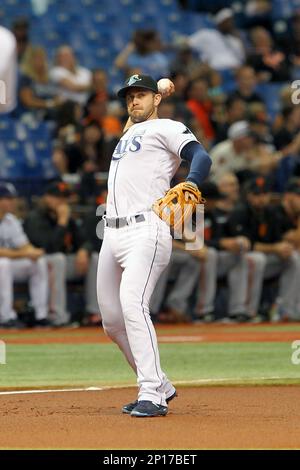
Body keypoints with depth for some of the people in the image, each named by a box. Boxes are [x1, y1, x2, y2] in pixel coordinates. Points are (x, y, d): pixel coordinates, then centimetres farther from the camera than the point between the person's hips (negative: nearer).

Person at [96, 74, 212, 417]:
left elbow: (201, 156, -12)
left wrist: (190, 184, -30)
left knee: (132, 304, -26)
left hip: (146, 230, -9)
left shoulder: (166, 128, 3)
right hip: (112, 234, 9)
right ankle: (160, 386, 22)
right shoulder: (127, 135, 27)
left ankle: (152, 396, -29)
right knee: (112, 322, 8)